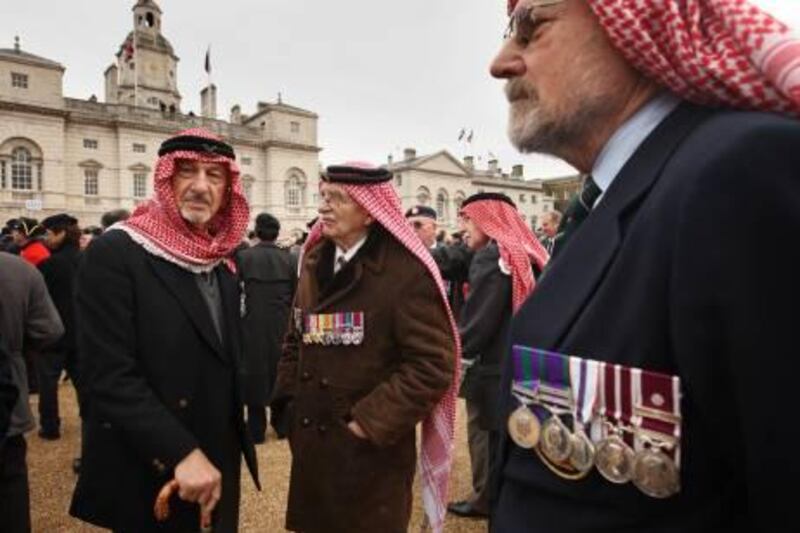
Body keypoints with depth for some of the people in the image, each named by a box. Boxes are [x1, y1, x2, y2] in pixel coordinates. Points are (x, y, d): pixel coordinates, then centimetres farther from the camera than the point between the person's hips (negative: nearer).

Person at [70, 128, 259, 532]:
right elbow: (109, 377, -22)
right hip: (148, 479, -6)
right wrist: (181, 452, -25)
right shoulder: (114, 254, -15)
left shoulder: (223, 264, 6)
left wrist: (235, 443, 12)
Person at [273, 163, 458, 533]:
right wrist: (286, 402, 4)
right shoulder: (314, 263, 5)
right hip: (310, 444, 7)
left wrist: (370, 422, -20)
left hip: (372, 451, -6)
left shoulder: (407, 271, -17)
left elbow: (432, 364, -21)